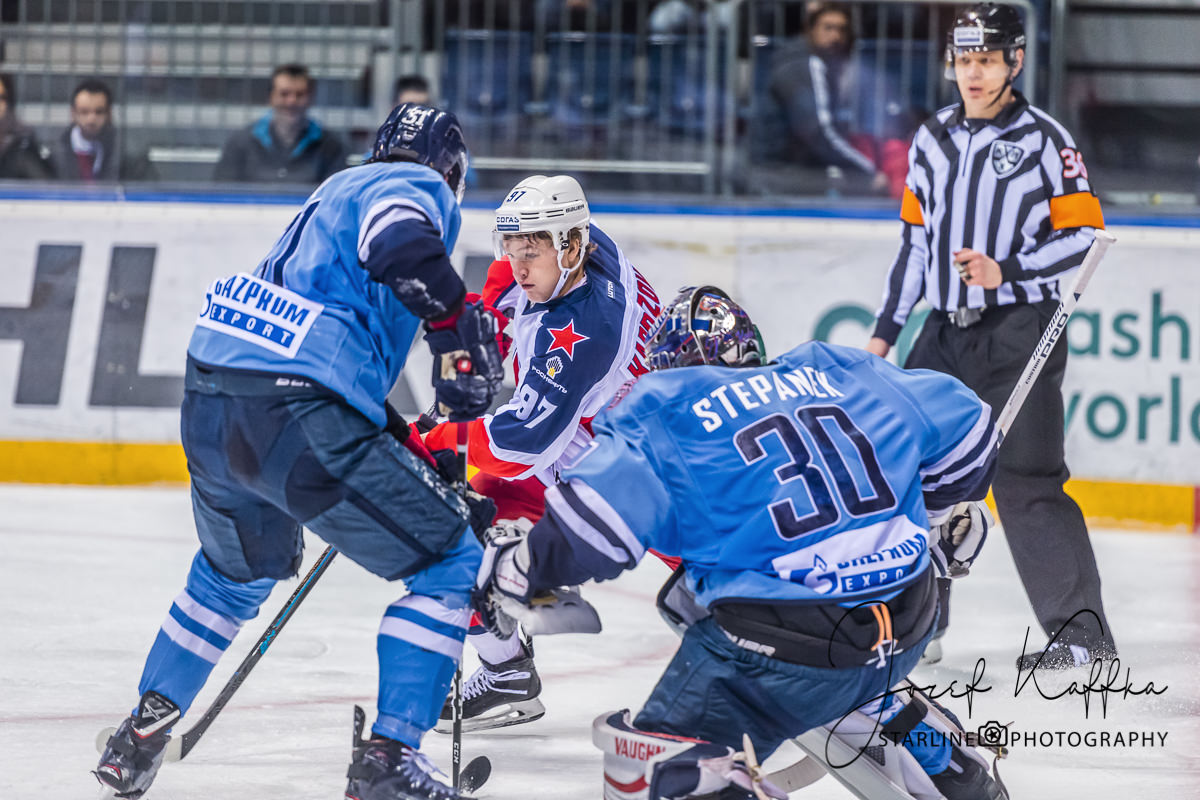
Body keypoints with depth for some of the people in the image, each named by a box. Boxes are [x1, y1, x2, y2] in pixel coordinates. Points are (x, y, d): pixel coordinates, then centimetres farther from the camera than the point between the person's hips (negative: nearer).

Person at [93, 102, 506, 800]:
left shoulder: (337, 193, 30)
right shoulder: (420, 188, 4)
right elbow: (401, 243, -23)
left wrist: (404, 443, 34)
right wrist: (459, 328, -19)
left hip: (209, 402, 8)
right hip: (298, 412, -8)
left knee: (238, 570, 35)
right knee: (449, 564, 4)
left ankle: (143, 731, 34)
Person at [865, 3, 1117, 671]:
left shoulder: (1044, 139, -5)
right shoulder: (934, 140, 13)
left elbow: (1084, 236, -9)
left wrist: (1008, 272, -21)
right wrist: (885, 331, 18)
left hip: (1020, 333, -7)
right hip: (948, 333, 7)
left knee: (1024, 480, -12)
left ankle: (1084, 631, -8)